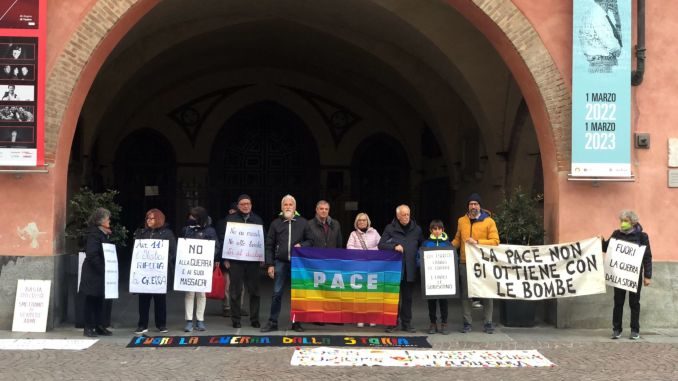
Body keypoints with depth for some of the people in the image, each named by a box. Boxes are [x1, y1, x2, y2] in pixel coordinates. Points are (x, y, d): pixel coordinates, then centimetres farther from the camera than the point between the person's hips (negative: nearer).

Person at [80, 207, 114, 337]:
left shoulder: (105, 234, 12)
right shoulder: (94, 234, -15)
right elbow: (92, 255, -21)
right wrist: (102, 268, -18)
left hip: (101, 273, 8)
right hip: (93, 273, -8)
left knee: (100, 300, 12)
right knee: (91, 300, 0)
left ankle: (99, 326, 19)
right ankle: (88, 328, 6)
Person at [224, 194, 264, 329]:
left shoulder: (257, 220, 10)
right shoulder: (231, 219, 3)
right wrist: (225, 259, -4)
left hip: (253, 260, 2)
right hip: (235, 260, -2)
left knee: (254, 291, 5)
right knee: (236, 291, 3)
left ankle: (254, 319, 13)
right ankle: (236, 319, 11)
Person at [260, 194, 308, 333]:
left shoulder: (303, 222, 7)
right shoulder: (276, 223, 8)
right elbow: (269, 245, 8)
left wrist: (301, 245, -10)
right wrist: (270, 264, 1)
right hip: (281, 263, 0)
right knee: (277, 293, 1)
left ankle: (296, 322, 14)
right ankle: (272, 322, 9)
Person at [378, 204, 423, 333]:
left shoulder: (416, 229, 9)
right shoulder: (390, 228, 1)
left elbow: (422, 246, 19)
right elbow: (381, 245, -3)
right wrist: (394, 247, -17)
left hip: (410, 269, 3)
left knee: (407, 297, 9)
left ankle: (406, 323, 17)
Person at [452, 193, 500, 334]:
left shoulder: (489, 222, -2)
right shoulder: (461, 221, 10)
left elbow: (495, 241, -8)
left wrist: (477, 242, -17)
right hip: (465, 263, 3)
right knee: (465, 294, 3)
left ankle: (488, 323, 11)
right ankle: (467, 323, 11)